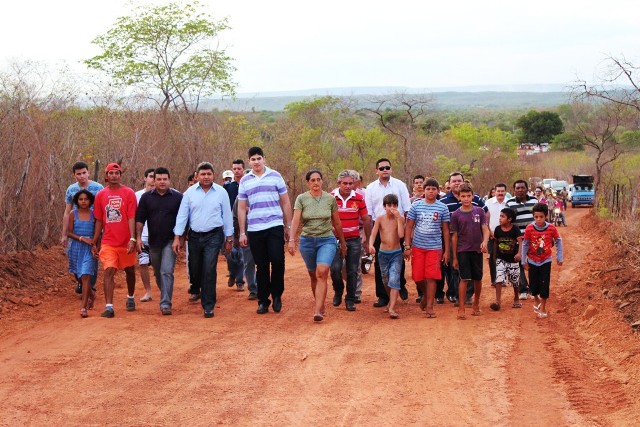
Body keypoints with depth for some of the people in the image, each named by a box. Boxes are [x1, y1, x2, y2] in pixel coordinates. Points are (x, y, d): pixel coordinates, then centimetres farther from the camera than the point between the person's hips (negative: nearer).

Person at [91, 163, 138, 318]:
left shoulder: (128, 193, -3)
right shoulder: (100, 195, 5)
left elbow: (131, 218, -8)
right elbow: (99, 220, 10)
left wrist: (132, 239, -17)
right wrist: (95, 242, 9)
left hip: (126, 242, -1)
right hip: (108, 242, 1)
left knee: (130, 271, 14)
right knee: (109, 272, -11)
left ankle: (130, 298, 38)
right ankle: (109, 307, -14)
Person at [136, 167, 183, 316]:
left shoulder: (178, 197, 0)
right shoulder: (146, 197, 5)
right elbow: (139, 219, 6)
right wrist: (138, 237, -3)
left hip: (170, 241, -3)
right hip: (153, 242, 3)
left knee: (167, 271, -14)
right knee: (158, 273, 15)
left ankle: (165, 304, -15)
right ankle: (165, 296, 36)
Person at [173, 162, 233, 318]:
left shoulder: (221, 192, -3)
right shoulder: (190, 192, -1)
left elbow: (227, 216, 2)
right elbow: (182, 215, 0)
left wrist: (229, 238, 4)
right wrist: (177, 237, -3)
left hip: (213, 236, -2)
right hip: (194, 235, 2)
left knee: (209, 270, -10)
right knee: (194, 268, 15)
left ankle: (208, 306, -3)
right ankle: (195, 289, 48)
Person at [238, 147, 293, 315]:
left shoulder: (275, 176, 4)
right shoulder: (244, 181, 9)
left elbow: (285, 203, 8)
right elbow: (241, 208, 11)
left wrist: (288, 226, 5)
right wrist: (242, 233, 7)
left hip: (275, 227, -2)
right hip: (254, 230, 2)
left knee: (277, 260, -11)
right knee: (261, 266, 5)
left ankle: (277, 295, 8)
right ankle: (263, 301, 13)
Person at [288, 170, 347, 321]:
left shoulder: (330, 199, 1)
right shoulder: (301, 199, -2)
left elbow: (337, 223, 10)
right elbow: (295, 220, -12)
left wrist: (342, 242, 18)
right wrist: (291, 240, -25)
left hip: (326, 240, -1)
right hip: (307, 240, 1)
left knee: (322, 272, -19)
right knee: (313, 276, 11)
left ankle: (318, 311, -23)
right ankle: (321, 306, 29)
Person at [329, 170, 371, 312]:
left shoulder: (359, 198, 0)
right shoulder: (331, 198, -5)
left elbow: (366, 220, 9)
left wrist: (367, 240, 12)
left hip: (354, 240, 1)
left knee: (352, 271, 3)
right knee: (335, 268, -13)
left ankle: (350, 300, 14)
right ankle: (338, 291, 15)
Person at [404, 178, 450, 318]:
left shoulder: (442, 208, 1)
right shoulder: (416, 205, 1)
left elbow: (445, 230, 6)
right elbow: (409, 227, 4)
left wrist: (446, 250, 4)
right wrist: (407, 247, -3)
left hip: (434, 247, -1)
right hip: (417, 247, 1)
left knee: (431, 277, -6)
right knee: (417, 276, 3)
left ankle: (429, 306, 2)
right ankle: (425, 294, 32)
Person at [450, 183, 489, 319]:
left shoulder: (479, 211, 2)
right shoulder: (456, 215, -1)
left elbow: (485, 229, -1)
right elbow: (454, 236, 3)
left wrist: (485, 242, -23)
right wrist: (454, 257, 4)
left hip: (477, 250, 2)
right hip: (463, 251, -2)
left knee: (478, 278, 10)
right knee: (464, 279, -7)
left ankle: (476, 304, 28)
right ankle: (461, 308, -4)